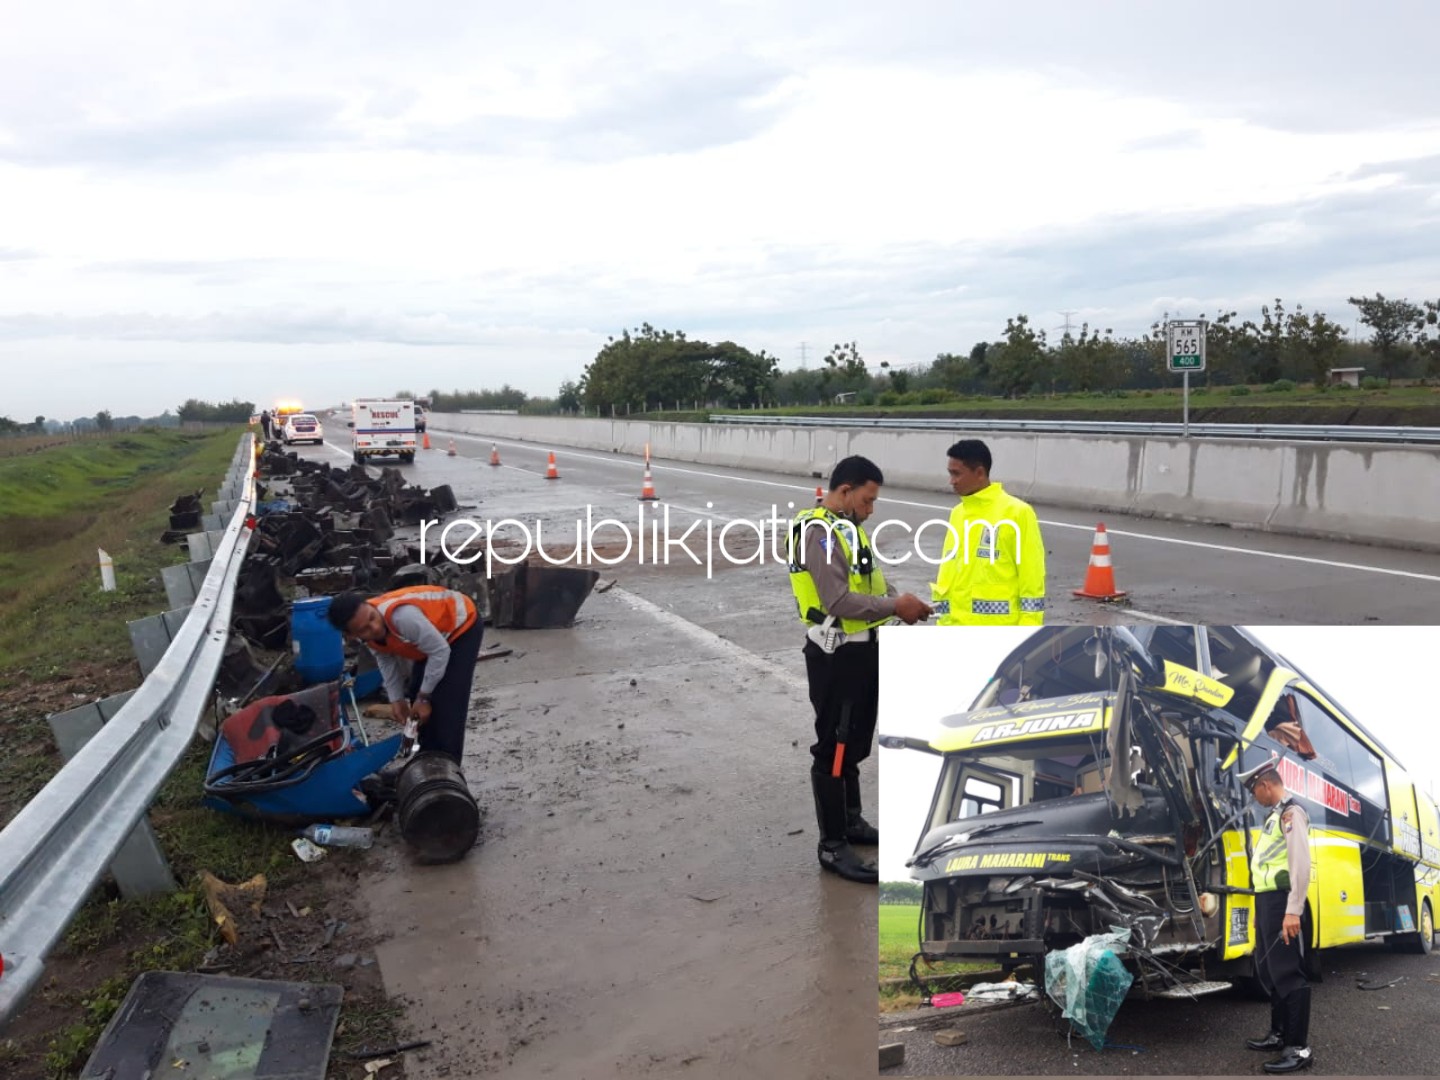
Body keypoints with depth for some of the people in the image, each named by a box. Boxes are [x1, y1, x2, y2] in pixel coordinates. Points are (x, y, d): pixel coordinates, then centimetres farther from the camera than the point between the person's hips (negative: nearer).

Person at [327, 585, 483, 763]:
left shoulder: (402, 616, -41)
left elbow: (440, 652, -30)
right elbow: (386, 660, 1)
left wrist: (423, 697, -20)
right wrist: (396, 699, -4)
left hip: (462, 625, -7)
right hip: (432, 629, 8)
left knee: (447, 706, -12)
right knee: (419, 705, 9)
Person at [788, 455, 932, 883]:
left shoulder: (849, 527, 12)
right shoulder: (820, 533, -20)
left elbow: (873, 579, 17)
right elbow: (838, 601, -28)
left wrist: (902, 600, -2)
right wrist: (894, 608, -22)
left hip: (861, 649, 10)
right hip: (836, 655, -10)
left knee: (855, 742, 21)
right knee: (833, 747, -1)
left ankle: (851, 820, 38)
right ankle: (832, 846, 10)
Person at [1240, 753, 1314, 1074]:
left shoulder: (1291, 813, -10)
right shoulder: (1274, 816, 19)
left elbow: (1301, 864, -19)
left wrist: (1293, 910, -24)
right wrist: (1261, 909, 20)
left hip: (1282, 902, -10)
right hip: (1266, 900, 10)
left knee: (1288, 973, -7)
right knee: (1268, 971, 16)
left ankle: (1299, 1048, -2)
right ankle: (1280, 1034, 27)